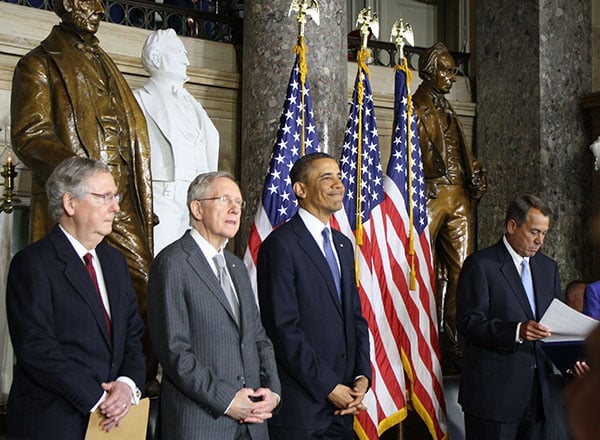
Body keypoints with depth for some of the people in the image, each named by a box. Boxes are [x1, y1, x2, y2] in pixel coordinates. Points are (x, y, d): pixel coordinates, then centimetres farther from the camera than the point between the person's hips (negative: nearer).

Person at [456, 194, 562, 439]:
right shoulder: (480, 264, -6)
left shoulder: (548, 267, 15)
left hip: (537, 390, 6)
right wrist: (516, 331, -26)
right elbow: (468, 322, -14)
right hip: (494, 391, -6)